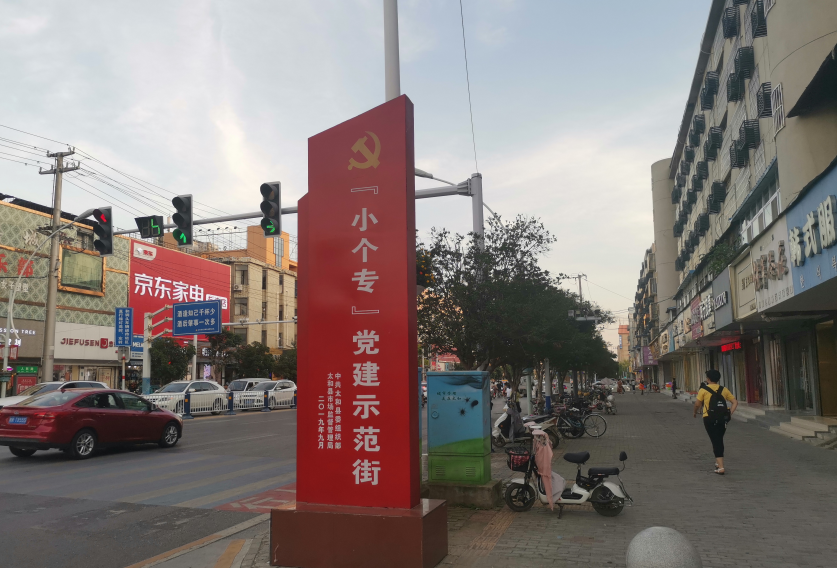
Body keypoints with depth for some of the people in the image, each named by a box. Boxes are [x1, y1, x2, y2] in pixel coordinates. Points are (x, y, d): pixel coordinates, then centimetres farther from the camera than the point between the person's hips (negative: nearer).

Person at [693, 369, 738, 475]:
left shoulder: (703, 390, -4)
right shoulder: (724, 390, 8)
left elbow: (697, 404, -4)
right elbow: (735, 402, 5)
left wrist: (695, 412, 14)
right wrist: (730, 413, 2)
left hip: (709, 419, -4)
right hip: (722, 418, 4)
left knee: (716, 441, -3)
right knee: (719, 441, 21)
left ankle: (721, 467, -11)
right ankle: (718, 462, 33)